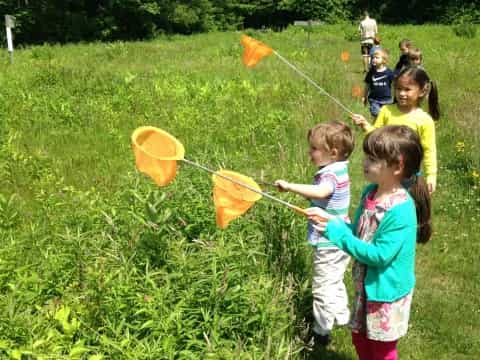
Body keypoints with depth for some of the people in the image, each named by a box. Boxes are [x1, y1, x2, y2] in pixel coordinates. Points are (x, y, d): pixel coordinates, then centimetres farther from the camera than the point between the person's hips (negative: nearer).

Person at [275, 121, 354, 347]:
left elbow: (321, 192, -48)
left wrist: (289, 186, -48)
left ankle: (321, 332, 17)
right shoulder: (339, 168, 4)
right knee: (335, 282, 28)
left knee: (323, 288, 4)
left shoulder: (331, 175, -25)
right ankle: (341, 317, 45)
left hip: (329, 244, -10)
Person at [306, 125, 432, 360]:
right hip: (365, 285, 8)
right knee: (360, 339, 25)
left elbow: (379, 255, -29)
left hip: (386, 291, -7)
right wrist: (330, 220, -10)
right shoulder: (370, 192, -4)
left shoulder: (400, 210, -31)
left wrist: (336, 233, -28)